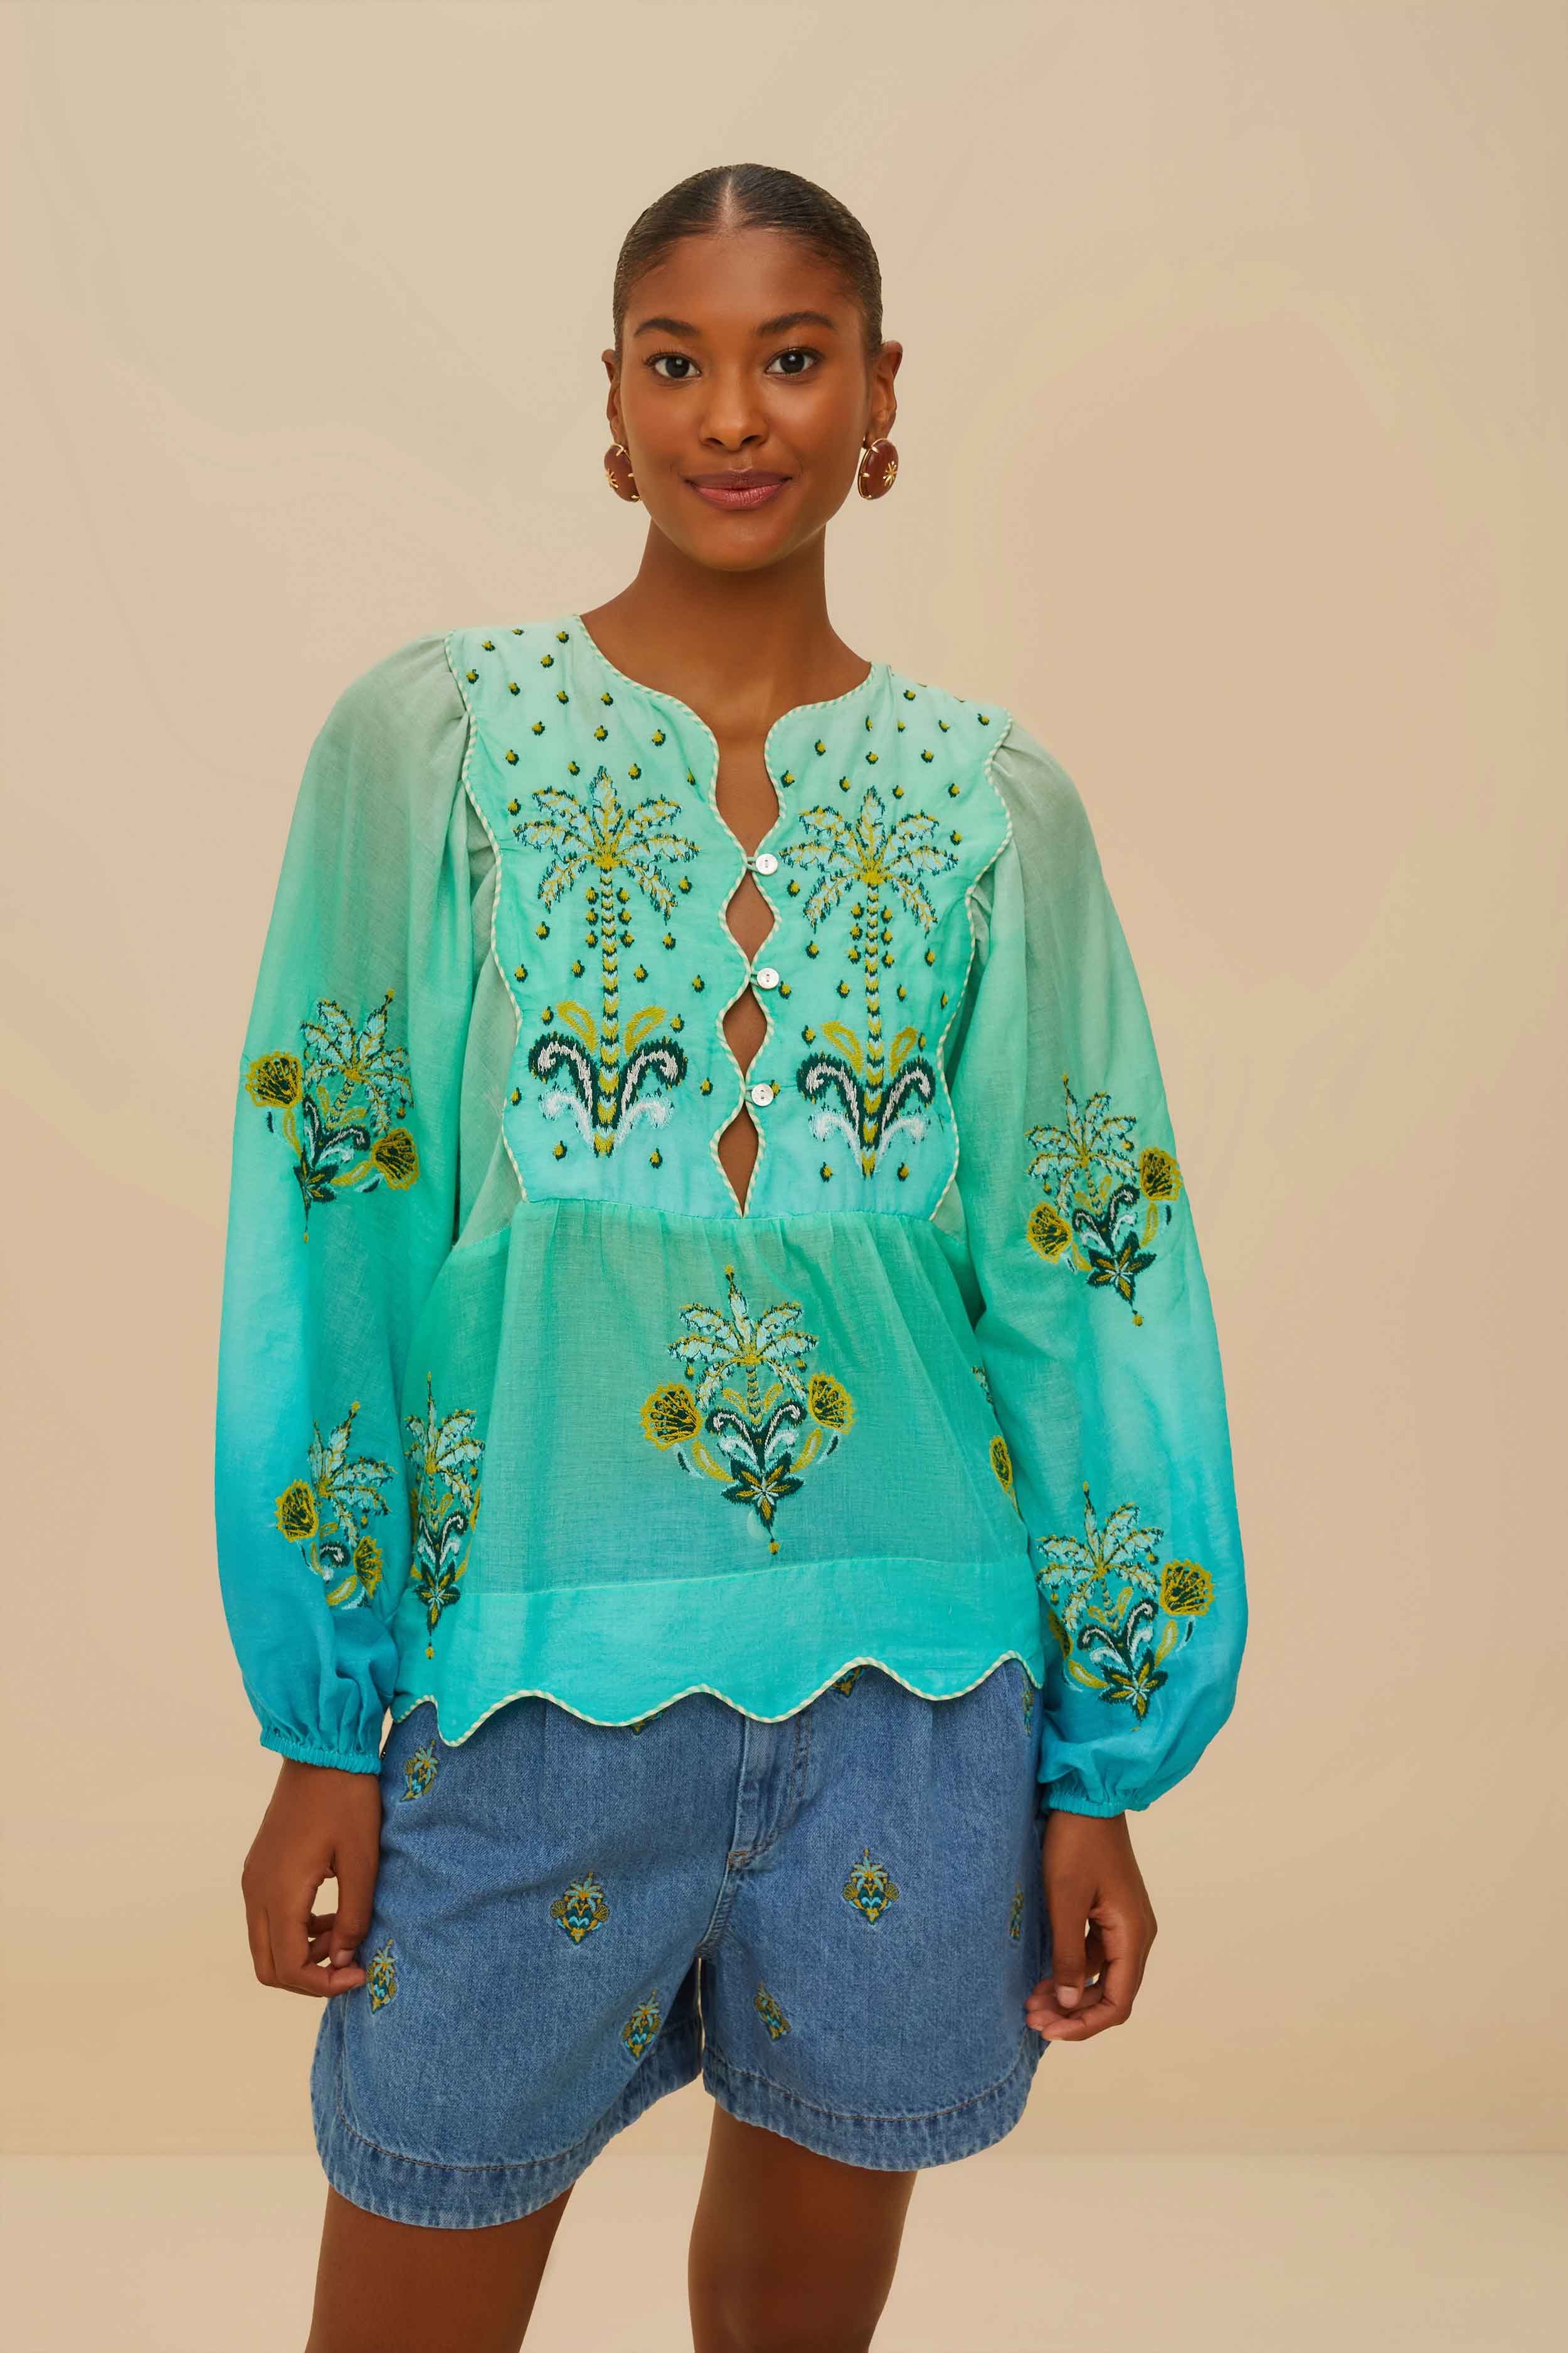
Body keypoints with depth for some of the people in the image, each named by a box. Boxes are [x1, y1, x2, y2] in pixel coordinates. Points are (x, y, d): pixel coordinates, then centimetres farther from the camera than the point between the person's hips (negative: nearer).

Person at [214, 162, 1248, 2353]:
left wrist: (1104, 1767, 3)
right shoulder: (433, 734, -1)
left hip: (916, 1694, 2)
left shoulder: (997, 802, 3)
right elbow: (332, 1250, -3)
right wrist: (320, 1735, -5)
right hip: (527, 1677, -1)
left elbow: (1089, 1295, 3)